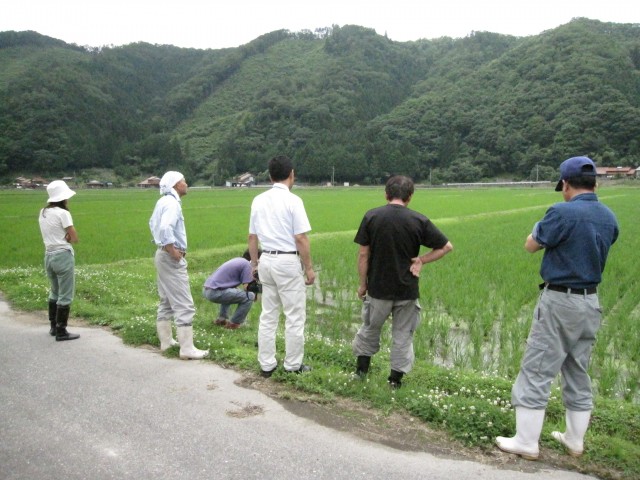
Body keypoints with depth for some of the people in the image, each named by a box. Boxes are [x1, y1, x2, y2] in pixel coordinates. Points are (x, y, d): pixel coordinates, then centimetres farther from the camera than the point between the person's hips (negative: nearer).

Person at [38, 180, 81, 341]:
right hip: (63, 256, -8)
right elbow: (74, 238, -13)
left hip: (48, 256, 8)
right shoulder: (62, 213, -14)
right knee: (65, 296, 0)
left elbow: (52, 235, 13)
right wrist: (66, 238, 3)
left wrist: (62, 237, -4)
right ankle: (61, 332, 4)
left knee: (54, 293, 21)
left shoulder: (43, 213, 9)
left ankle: (53, 327, 28)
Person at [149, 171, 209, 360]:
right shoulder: (172, 203, -18)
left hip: (163, 255, 10)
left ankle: (166, 341, 26)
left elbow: (153, 223, 25)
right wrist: (173, 251, -23)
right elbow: (165, 228, -33)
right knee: (184, 305, -7)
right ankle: (187, 349, -4)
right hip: (172, 258, -10)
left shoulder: (163, 201, 12)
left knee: (166, 301, 17)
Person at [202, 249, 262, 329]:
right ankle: (234, 323, 1)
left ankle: (221, 319, 26)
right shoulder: (247, 264, -5)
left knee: (231, 292, 37)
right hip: (215, 292, -10)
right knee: (249, 296, -9)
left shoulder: (237, 260, 21)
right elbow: (247, 287, -10)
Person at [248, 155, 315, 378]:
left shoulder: (258, 201, 5)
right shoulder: (293, 200, -12)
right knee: (295, 316, 6)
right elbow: (301, 238, -15)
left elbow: (252, 237, 10)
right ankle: (293, 365, 14)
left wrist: (254, 263, 20)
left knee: (268, 315, 13)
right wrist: (309, 268, -7)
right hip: (288, 261, -6)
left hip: (266, 260, 6)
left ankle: (266, 364, 19)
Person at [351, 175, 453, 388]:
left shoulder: (371, 216, -8)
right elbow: (447, 246, -4)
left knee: (370, 328, 21)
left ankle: (361, 368, 32)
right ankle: (396, 378, 22)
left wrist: (362, 283, 4)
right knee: (403, 335, 14)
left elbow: (363, 254, -6)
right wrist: (421, 260, -2)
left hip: (378, 287, 1)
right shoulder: (419, 220, -8)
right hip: (407, 290, 0)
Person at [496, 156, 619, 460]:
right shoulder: (609, 218, 5)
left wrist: (540, 227, 13)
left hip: (559, 301, -7)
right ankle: (575, 440, 28)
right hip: (591, 302, 7)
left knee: (537, 371, 1)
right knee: (578, 373, 17)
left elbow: (530, 246, -6)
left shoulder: (562, 212, -18)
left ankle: (526, 442, 8)